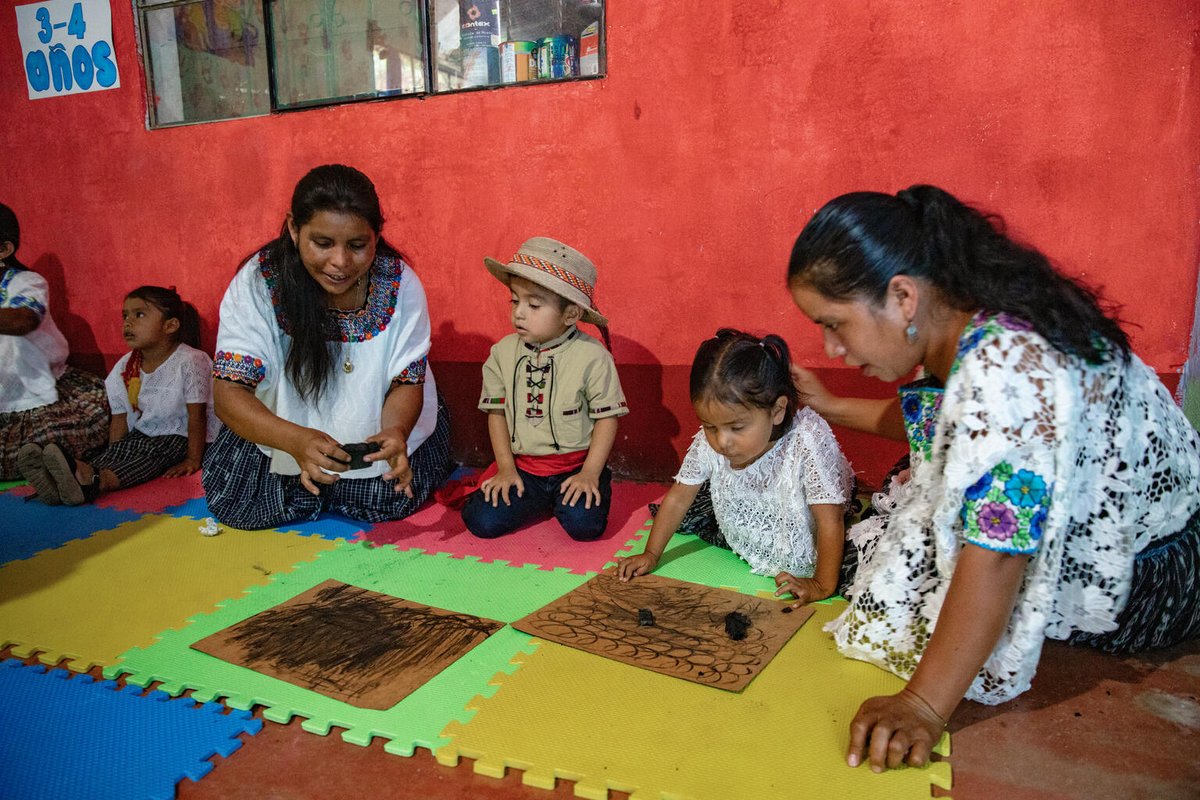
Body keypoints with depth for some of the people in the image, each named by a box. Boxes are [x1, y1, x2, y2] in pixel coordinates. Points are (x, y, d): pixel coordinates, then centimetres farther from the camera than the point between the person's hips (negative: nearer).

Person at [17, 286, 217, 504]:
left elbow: (197, 416, -17)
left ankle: (95, 481, -53)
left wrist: (193, 460, -18)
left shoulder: (191, 361, -18)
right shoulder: (124, 367, 2)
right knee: (120, 448, -23)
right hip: (142, 434, 6)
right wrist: (110, 462, -3)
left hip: (182, 438, -6)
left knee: (155, 451, -31)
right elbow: (120, 419, 5)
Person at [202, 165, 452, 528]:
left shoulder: (399, 283, -21)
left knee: (386, 500, -18)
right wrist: (296, 440, -45)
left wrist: (395, 432, -38)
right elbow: (229, 391, -25)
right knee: (231, 502, -11)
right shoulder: (258, 282, -23)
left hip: (373, 429, 0)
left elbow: (407, 382, -14)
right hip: (284, 426, 1)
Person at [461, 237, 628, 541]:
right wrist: (506, 468, -2)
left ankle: (567, 497, 10)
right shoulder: (503, 353, -1)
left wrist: (589, 474, -12)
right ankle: (541, 501, 13)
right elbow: (497, 413, 5)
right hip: (522, 465, 3)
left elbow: (607, 417, -7)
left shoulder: (592, 357, -12)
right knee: (482, 522, -14)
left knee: (584, 525, -25)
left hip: (576, 464, -2)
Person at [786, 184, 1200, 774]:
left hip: (1146, 575, -8)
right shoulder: (957, 330, -5)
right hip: (1078, 533, 9)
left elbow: (997, 553, -37)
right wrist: (831, 408, 14)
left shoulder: (1007, 366, -34)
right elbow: (936, 422, 16)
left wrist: (923, 706, -36)